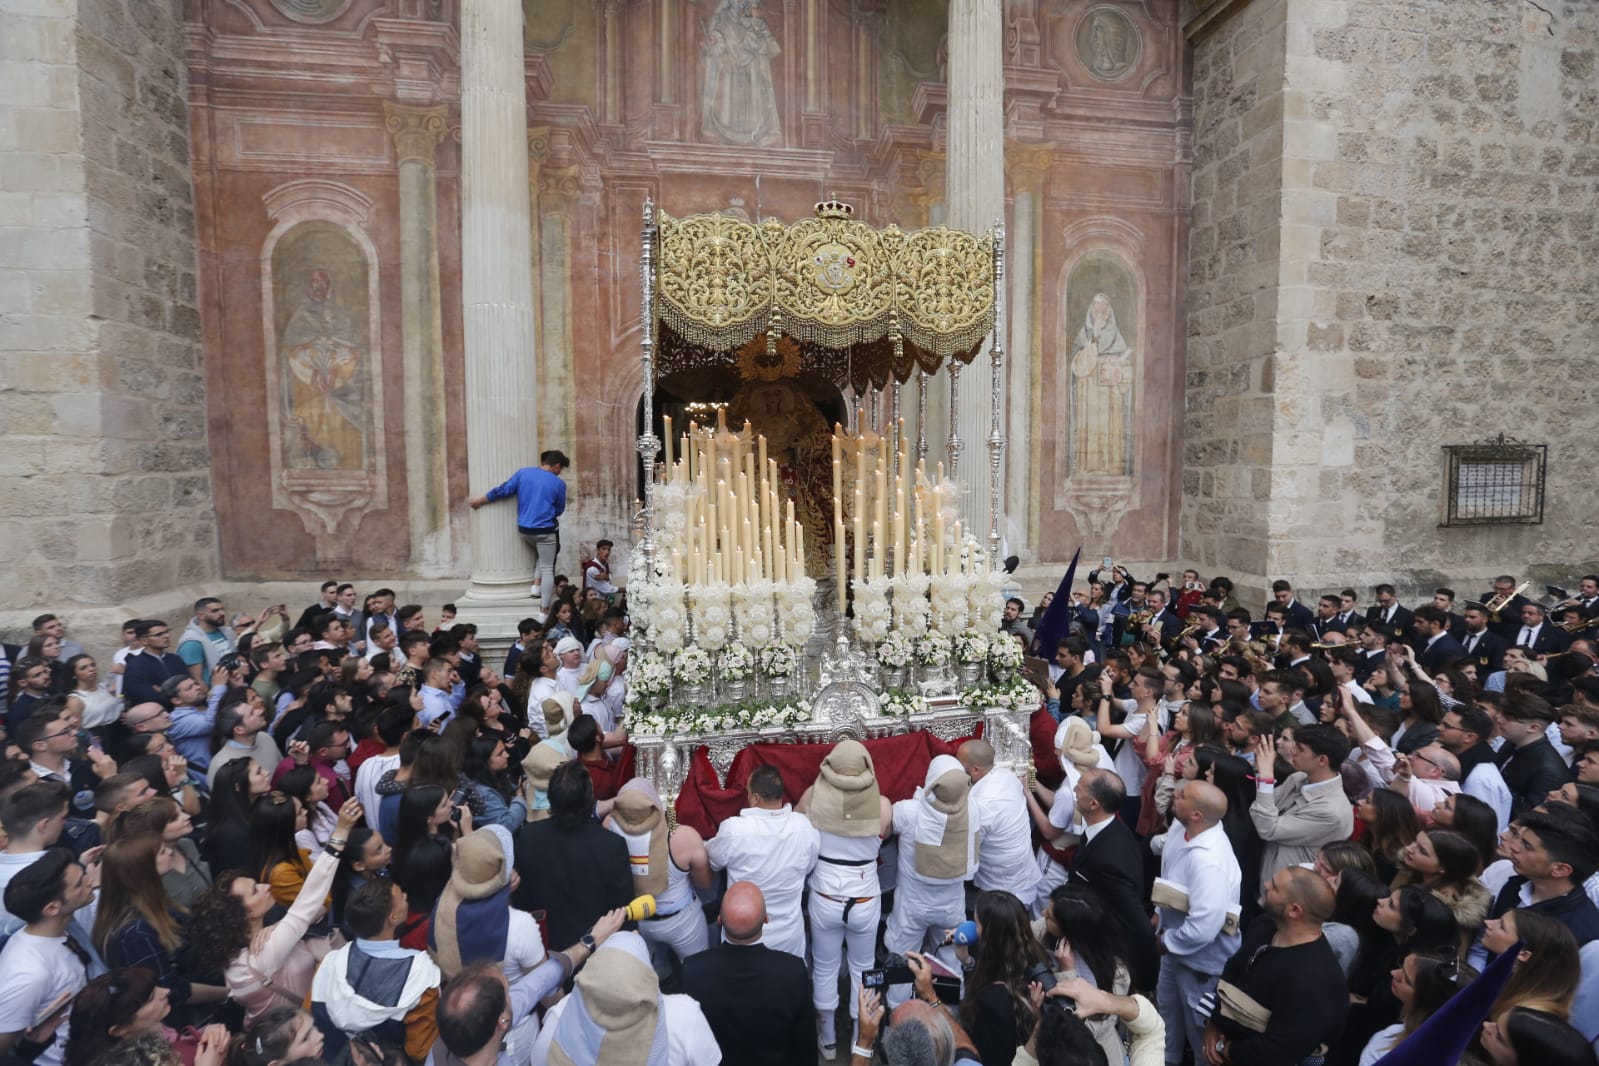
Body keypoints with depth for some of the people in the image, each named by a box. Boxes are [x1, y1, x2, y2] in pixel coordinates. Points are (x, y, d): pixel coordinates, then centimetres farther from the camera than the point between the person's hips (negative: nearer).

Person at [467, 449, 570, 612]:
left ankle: (536, 585, 17)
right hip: (545, 530, -4)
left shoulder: (524, 472, 2)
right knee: (547, 569, 3)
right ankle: (544, 610, 0)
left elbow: (502, 490, 4)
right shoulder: (559, 484, -4)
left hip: (524, 529, 4)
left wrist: (478, 501, 16)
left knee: (539, 553, 33)